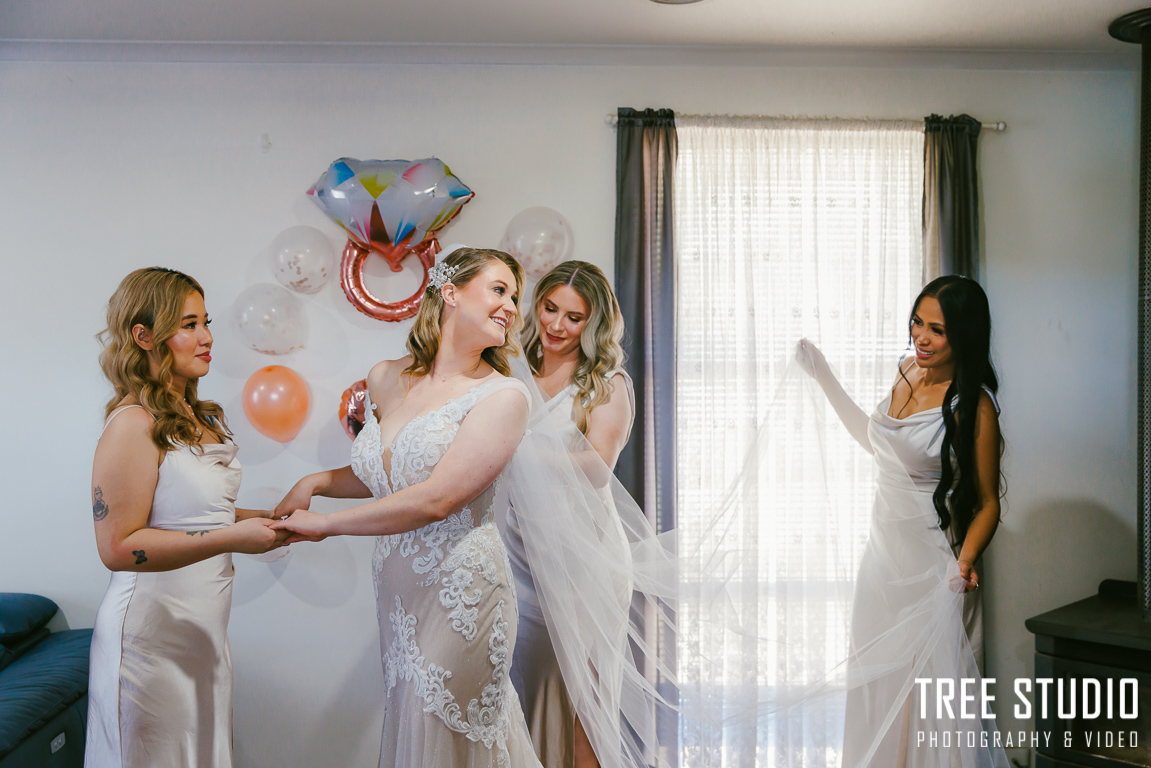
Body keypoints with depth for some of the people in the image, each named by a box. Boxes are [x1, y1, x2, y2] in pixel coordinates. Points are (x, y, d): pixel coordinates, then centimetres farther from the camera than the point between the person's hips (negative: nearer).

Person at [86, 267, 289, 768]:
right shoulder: (134, 424, -17)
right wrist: (232, 538, -24)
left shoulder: (198, 418, 9)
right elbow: (118, 547, -22)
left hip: (203, 631, 8)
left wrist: (265, 518, 5)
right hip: (152, 637, -8)